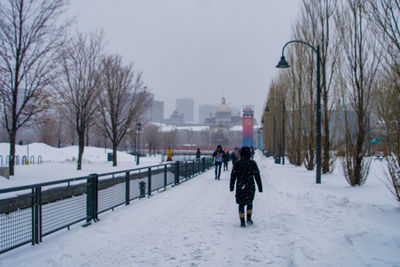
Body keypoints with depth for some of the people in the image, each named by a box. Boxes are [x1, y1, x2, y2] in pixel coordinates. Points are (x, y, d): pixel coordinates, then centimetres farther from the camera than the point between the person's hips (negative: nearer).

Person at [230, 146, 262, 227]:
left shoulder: (237, 163, -3)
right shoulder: (252, 163, -4)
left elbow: (233, 176, 0)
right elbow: (257, 176, -3)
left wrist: (231, 186, 9)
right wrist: (260, 187, 2)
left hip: (240, 187, 0)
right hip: (250, 187, 0)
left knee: (241, 204, 8)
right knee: (249, 202, 21)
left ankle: (242, 222, 4)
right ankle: (249, 219, 14)